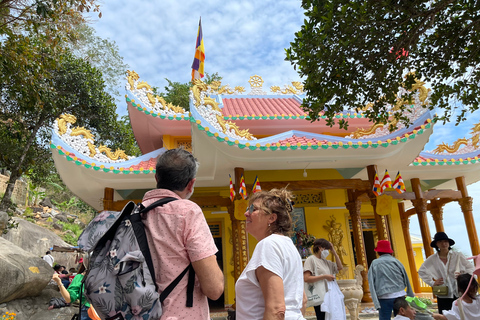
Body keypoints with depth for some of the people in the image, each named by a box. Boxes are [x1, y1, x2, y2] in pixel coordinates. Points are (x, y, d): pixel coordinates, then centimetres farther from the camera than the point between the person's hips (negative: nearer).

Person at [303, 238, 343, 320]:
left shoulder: (326, 261, 18)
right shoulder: (311, 259, -6)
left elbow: (340, 267, 20)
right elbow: (306, 278, -16)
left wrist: (334, 252, 14)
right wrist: (324, 276, -16)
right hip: (320, 298, -8)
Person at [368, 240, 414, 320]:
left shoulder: (375, 264, 0)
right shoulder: (396, 262, 5)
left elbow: (372, 284, -4)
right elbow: (406, 281, 11)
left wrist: (376, 303, -4)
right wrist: (411, 297, 20)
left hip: (385, 298, -3)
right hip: (399, 295, 3)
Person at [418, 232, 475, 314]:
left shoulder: (458, 256, -2)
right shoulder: (432, 259, 1)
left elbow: (471, 268, 6)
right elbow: (421, 271, 12)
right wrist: (432, 282, 3)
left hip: (460, 294, 0)